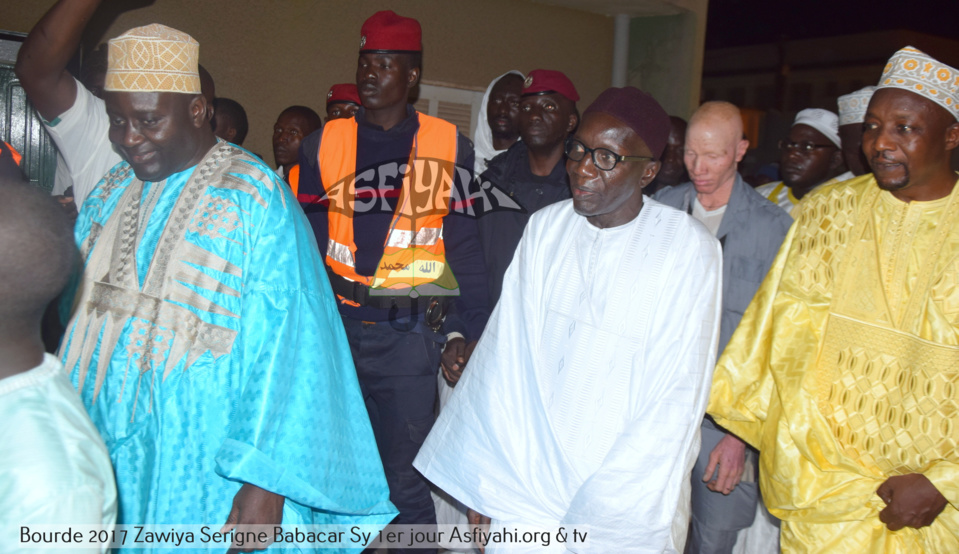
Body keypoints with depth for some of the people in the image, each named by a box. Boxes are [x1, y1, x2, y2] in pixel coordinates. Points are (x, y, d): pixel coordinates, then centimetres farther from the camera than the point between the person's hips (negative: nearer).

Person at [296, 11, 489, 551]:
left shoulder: (449, 146, 2)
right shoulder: (323, 144, 7)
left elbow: (466, 243, 2)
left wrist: (464, 329, -5)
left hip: (411, 331, -2)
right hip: (338, 324, 3)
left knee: (406, 476, 3)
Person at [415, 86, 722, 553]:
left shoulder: (689, 248, -9)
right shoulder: (545, 227, 2)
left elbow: (678, 397, -10)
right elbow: (507, 357, 2)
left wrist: (595, 509, -12)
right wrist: (484, 481, -1)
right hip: (528, 480, 3)